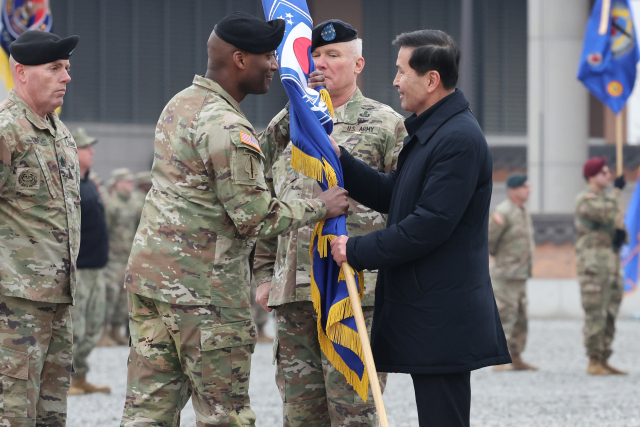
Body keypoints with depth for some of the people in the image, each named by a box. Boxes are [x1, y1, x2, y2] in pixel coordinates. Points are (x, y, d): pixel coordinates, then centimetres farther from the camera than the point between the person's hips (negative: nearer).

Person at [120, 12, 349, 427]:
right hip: (205, 291, -9)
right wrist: (320, 207, -4)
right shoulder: (225, 126, -16)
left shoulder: (181, 105, 14)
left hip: (149, 273, 9)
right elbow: (254, 217, -17)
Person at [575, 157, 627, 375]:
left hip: (612, 260, 9)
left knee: (610, 314, 8)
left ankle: (604, 361, 12)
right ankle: (594, 363, -8)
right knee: (595, 314, -10)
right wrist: (617, 191, -12)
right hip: (593, 261, -9)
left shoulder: (608, 198, 20)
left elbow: (617, 220, 17)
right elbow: (606, 214, -24)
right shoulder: (585, 199, -8)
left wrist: (621, 233, -7)